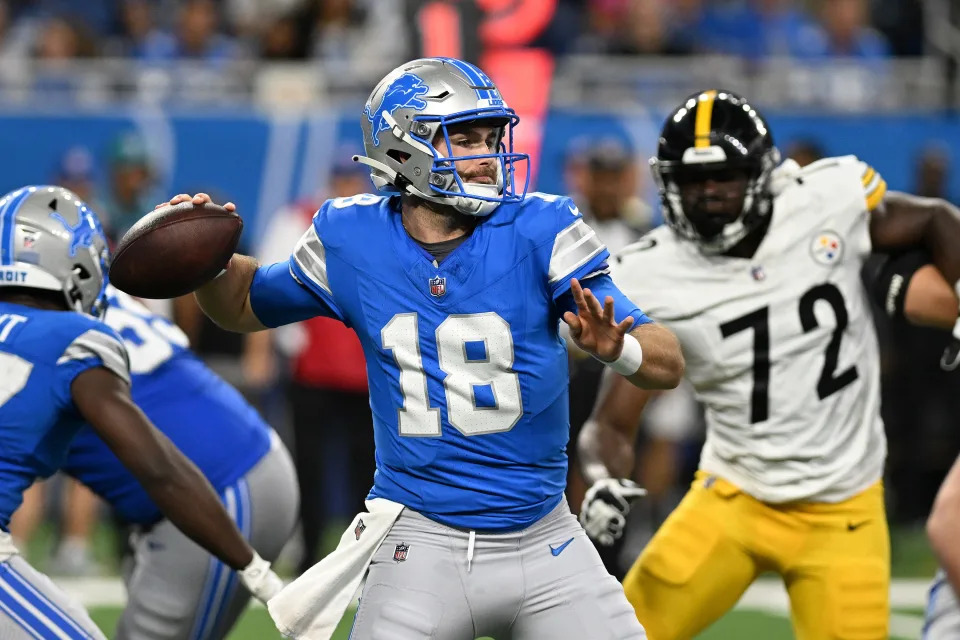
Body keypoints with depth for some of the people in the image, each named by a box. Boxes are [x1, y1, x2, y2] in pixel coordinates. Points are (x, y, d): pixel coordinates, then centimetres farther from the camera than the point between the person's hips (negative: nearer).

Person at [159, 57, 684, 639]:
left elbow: (669, 366, -10)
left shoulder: (538, 232, -7)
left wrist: (617, 348, -33)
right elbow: (245, 307, 18)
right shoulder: (353, 240, -1)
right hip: (422, 543, 0)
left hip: (543, 541, 1)